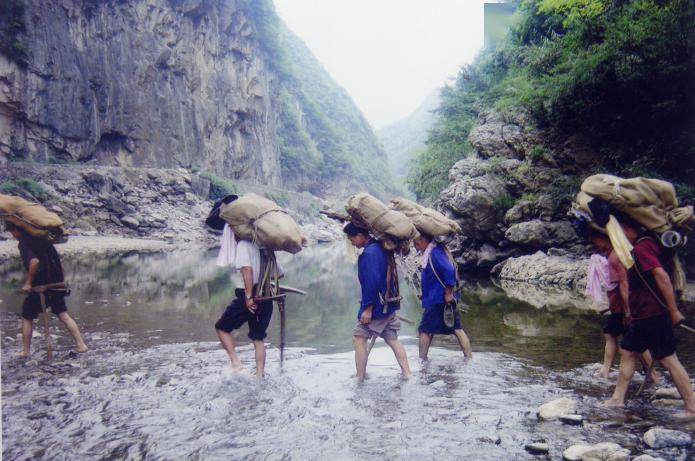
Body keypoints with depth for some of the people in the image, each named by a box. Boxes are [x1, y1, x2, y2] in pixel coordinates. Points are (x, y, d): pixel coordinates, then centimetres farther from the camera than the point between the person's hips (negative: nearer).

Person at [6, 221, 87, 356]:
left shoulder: (24, 244, -14)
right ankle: (81, 345, 3)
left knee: (27, 317, 13)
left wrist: (28, 283, -21)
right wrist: (60, 279, 23)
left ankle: (26, 351, 20)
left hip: (40, 287, -7)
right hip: (57, 283, 7)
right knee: (63, 315, 10)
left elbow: (34, 261, -31)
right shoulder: (41, 238, 11)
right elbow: (57, 260, 17)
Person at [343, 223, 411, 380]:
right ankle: (407, 374, 14)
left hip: (377, 306, -9)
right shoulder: (380, 248, 10)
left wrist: (368, 308, -21)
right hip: (388, 304, 9)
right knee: (392, 339, 13)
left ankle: (360, 378, 4)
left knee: (359, 338, 0)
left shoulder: (369, 253, -19)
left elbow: (372, 281, -25)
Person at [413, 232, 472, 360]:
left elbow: (449, 270, -28)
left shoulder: (434, 252, -16)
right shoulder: (432, 252, 14)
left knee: (424, 330, 1)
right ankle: (470, 358, 9)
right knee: (457, 329, 9)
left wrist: (448, 293, -23)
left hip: (437, 301, -9)